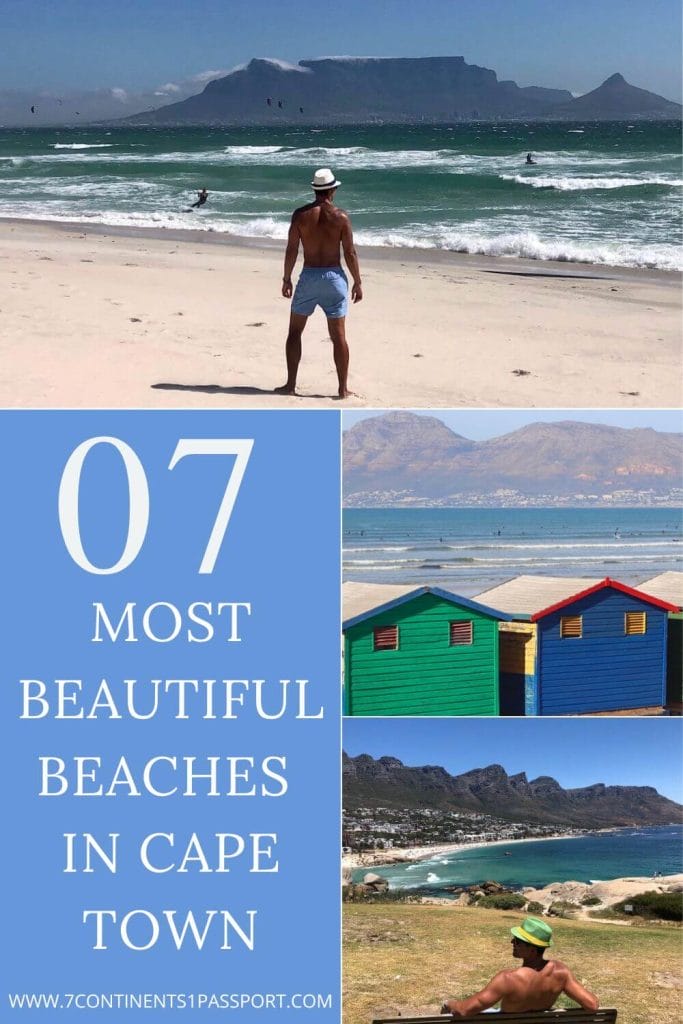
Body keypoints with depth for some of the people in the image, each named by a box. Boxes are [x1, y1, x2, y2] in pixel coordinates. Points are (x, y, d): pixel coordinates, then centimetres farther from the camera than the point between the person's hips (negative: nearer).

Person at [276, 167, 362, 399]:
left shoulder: (300, 214, -4)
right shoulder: (341, 217, -6)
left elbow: (291, 250, -3)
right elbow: (350, 253, -5)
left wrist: (286, 279, 7)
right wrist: (357, 282, 4)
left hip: (309, 276, 1)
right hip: (334, 276, 0)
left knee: (295, 331, 13)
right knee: (338, 335, 4)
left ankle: (291, 384, 11)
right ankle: (343, 389, 7)